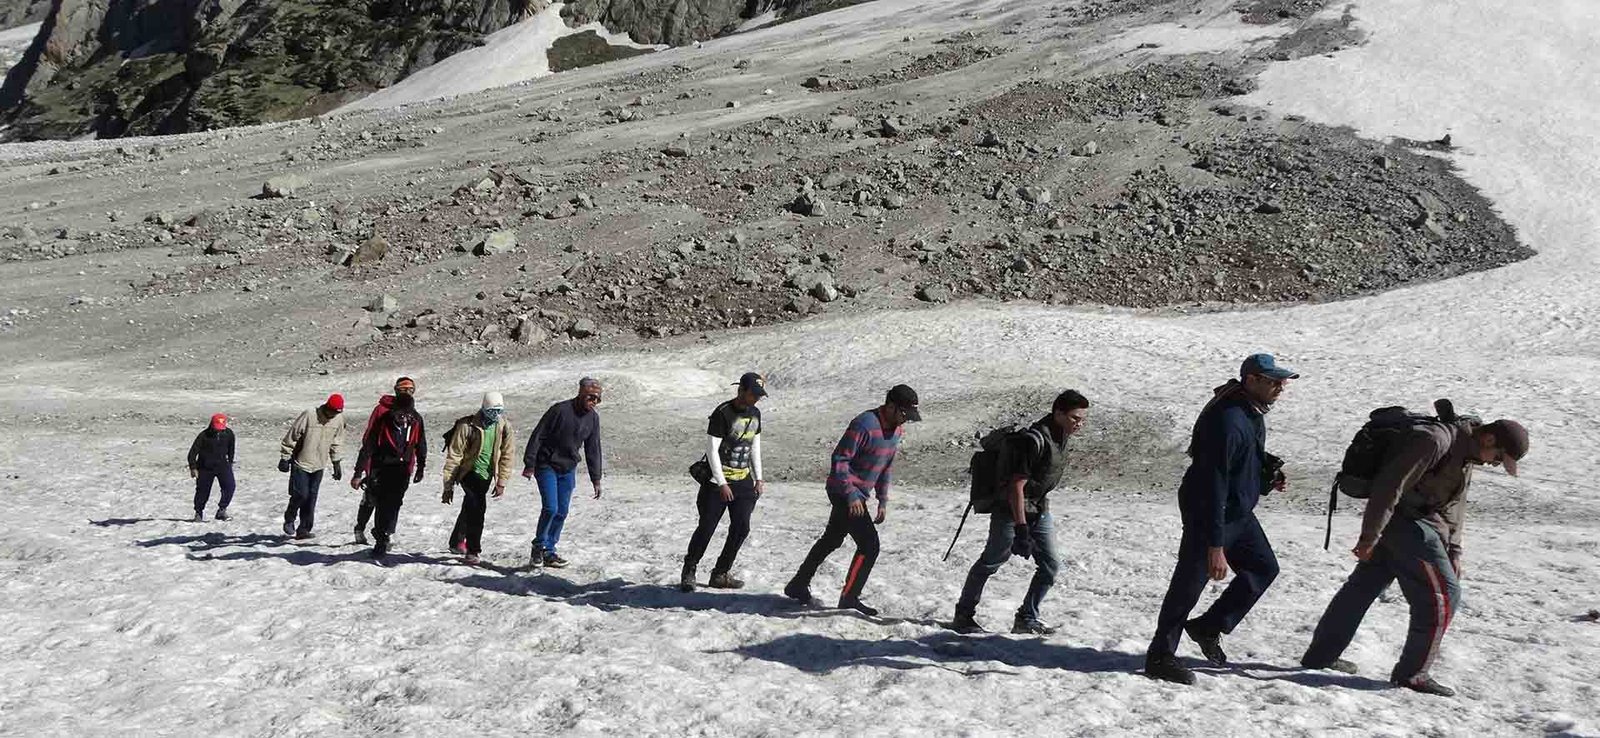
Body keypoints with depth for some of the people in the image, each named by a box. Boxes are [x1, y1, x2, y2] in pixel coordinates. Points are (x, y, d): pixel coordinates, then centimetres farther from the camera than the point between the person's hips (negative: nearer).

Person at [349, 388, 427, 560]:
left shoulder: (416, 422, -9)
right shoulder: (382, 422, -19)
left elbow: (421, 446, 8)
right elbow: (367, 447, -12)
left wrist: (420, 469, 15)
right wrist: (359, 473, -11)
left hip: (402, 469, 2)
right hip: (381, 467, -1)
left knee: (393, 503, -10)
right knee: (381, 503, -4)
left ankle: (383, 536, -2)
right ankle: (382, 538, 11)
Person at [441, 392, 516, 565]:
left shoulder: (505, 426, -8)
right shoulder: (467, 426, -19)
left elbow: (507, 455, 0)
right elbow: (454, 457, -15)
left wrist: (501, 482, -3)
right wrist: (448, 487, -14)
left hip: (486, 473, 5)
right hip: (469, 471, -5)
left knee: (470, 508, 18)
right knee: (478, 506, -21)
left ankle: (457, 542, 41)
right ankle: (472, 550, -11)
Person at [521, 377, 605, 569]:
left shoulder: (593, 418, 2)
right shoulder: (560, 410, -17)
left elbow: (593, 450, 10)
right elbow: (538, 436, -14)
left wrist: (596, 479, 9)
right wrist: (529, 464, -16)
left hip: (568, 470, 6)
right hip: (547, 467, -6)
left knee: (562, 512, 5)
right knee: (550, 508, -14)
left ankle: (549, 552, 17)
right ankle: (538, 547, 6)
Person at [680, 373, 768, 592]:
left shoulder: (755, 414, 7)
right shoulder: (722, 414, -15)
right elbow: (712, 450, -16)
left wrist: (758, 478, 11)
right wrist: (722, 483, -18)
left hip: (743, 481, 6)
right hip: (717, 480, -6)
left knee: (741, 528, 1)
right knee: (706, 528, -5)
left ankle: (720, 574, 12)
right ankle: (689, 571, 12)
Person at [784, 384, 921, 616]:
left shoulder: (897, 429, 5)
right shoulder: (865, 424, -23)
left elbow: (886, 466, 16)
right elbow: (839, 459, -22)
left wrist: (883, 500, 14)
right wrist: (851, 495, -24)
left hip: (856, 494, 9)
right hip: (845, 493, -9)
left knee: (831, 541, 19)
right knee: (869, 545, -10)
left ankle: (798, 586, 32)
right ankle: (849, 597, 3)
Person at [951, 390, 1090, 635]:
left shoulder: (1060, 435, 2)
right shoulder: (1034, 440, -26)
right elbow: (1016, 486, -27)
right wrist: (1021, 529, -30)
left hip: (1039, 509, 8)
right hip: (1011, 510, -8)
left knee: (1050, 565, 3)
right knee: (989, 564, 4)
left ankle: (1027, 619, 14)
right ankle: (963, 615, 17)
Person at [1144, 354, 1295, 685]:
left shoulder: (1253, 412, 5)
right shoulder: (1228, 420, -27)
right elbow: (1214, 485, -29)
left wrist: (1267, 477, 1)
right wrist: (1215, 545, -29)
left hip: (1239, 512, 10)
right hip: (1207, 513, -10)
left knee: (1264, 567, 15)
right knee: (1189, 583, -3)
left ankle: (1208, 628, 22)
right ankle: (1160, 657, 8)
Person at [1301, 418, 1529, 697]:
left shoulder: (1467, 453, 12)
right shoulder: (1434, 440, -21)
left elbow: (1454, 503, 20)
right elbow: (1390, 484, -23)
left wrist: (1453, 552, 13)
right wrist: (1369, 536, -22)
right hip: (1406, 520, -10)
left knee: (1364, 586, 13)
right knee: (1442, 594, -6)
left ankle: (1321, 655, 21)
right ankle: (1412, 673, 3)